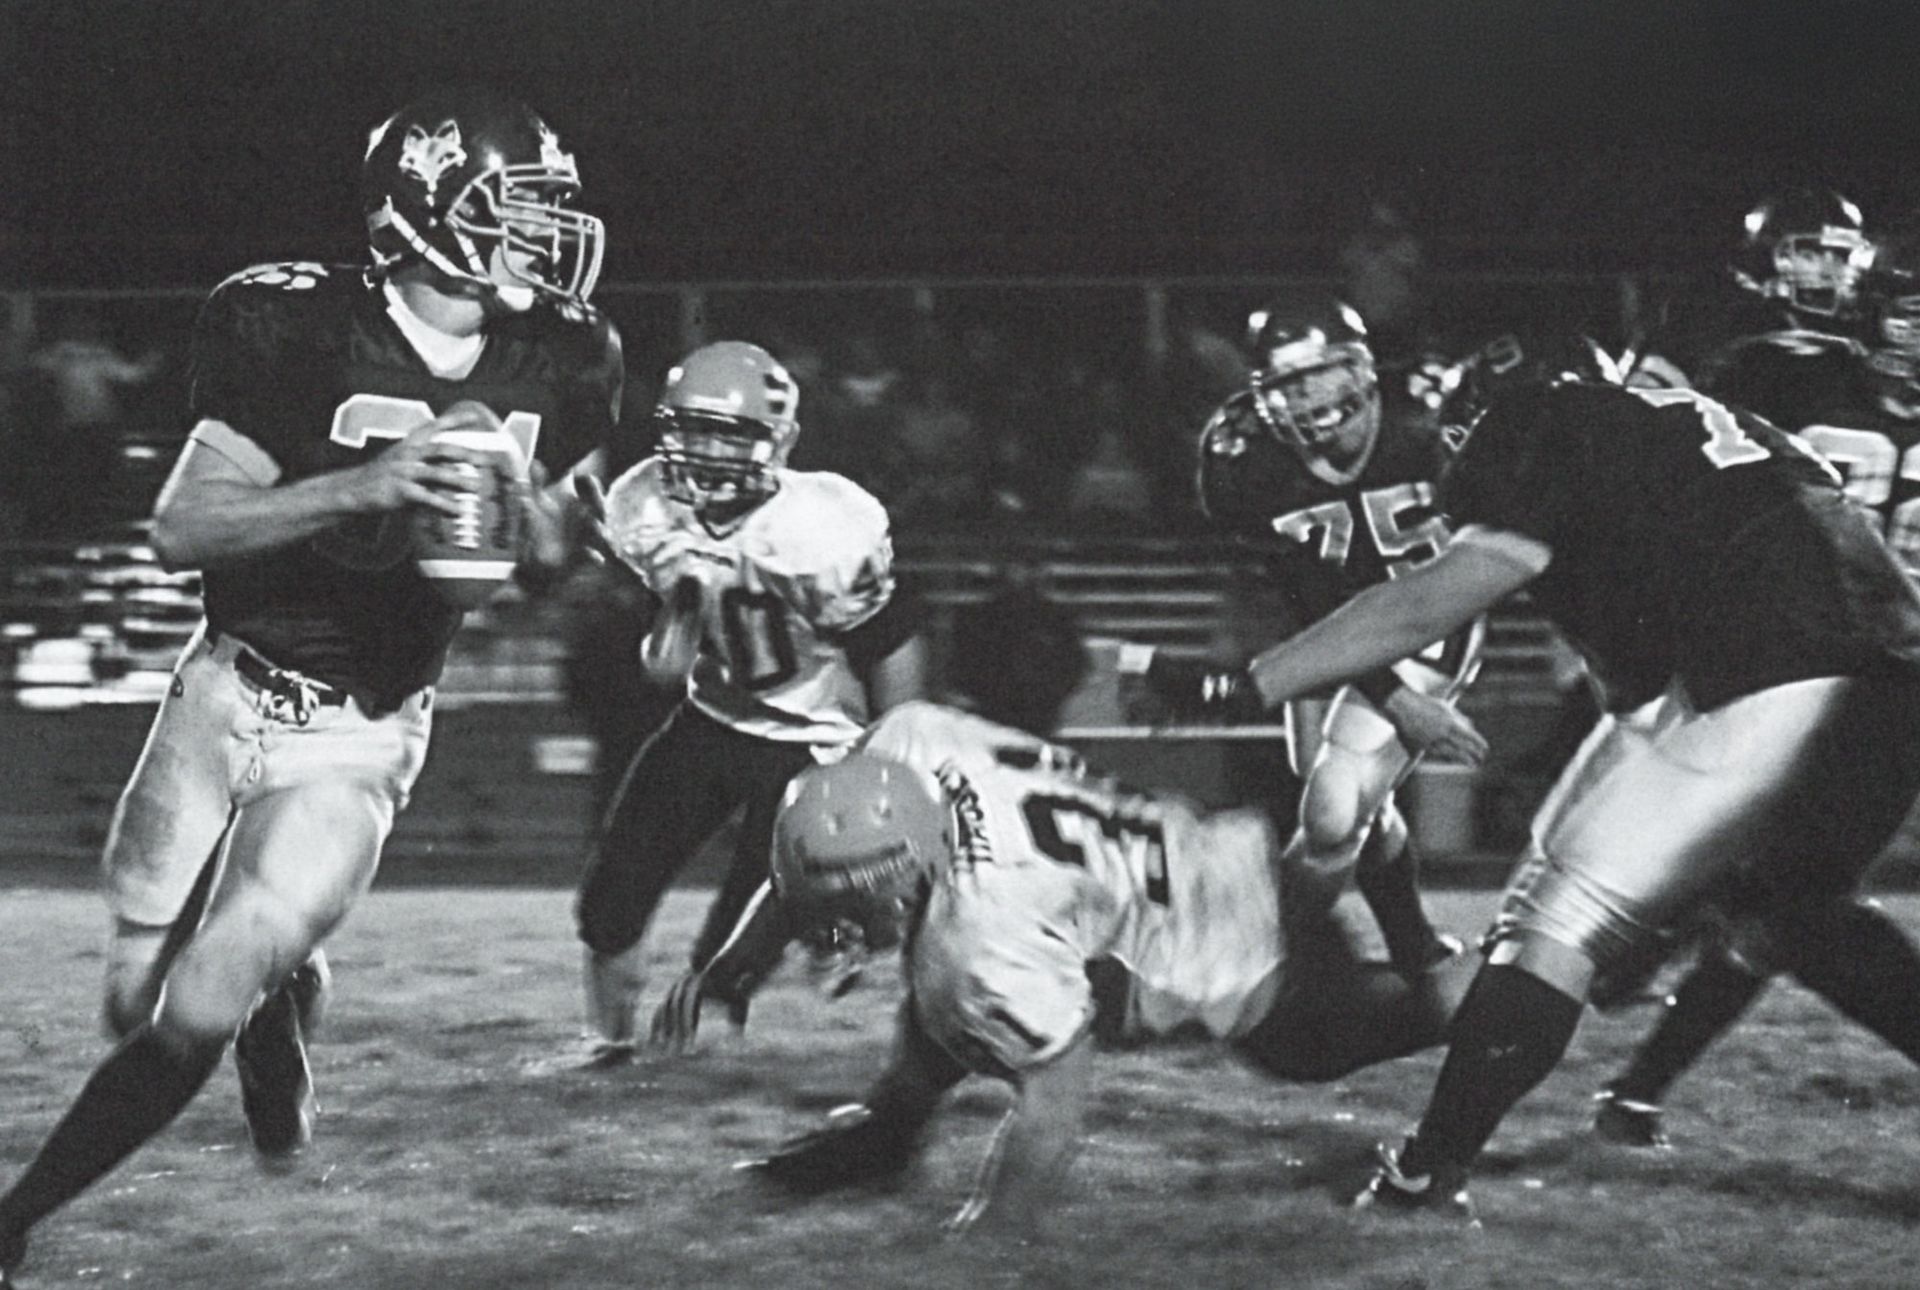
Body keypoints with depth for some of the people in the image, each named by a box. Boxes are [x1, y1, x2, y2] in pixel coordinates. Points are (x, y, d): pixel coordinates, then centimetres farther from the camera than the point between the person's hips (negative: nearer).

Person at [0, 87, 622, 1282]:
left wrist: (521, 502, -14)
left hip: (359, 741, 1)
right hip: (227, 696, 0)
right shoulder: (302, 328, -15)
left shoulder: (552, 365, -4)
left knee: (195, 1018, -11)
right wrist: (360, 486, -32)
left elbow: (553, 553, 11)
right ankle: (276, 989, 39)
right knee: (139, 1000, 5)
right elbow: (180, 530, -18)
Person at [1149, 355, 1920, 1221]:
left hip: (1762, 701, -8)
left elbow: (1426, 606, -4)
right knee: (1801, 908, 32)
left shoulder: (1548, 429, 3)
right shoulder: (1683, 415, 27)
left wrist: (1242, 688, -1)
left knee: (1559, 914, 3)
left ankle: (1427, 1174, 6)